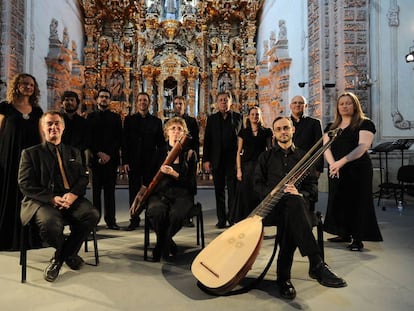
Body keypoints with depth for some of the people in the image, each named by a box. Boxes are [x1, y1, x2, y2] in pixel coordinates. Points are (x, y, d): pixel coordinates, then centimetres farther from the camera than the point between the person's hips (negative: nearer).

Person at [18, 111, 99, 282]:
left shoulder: (73, 152, 22)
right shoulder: (30, 153, 11)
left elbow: (83, 177, 12)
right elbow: (25, 184, 0)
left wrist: (73, 193, -11)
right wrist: (52, 198, -15)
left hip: (71, 198, 3)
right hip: (42, 201, -3)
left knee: (92, 214, -28)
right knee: (51, 224, -36)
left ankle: (59, 257, -4)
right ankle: (69, 253, 2)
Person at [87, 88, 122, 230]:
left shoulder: (116, 117, 13)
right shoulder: (91, 116, 12)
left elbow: (119, 138, 5)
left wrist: (109, 155, -6)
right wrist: (99, 153, -8)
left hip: (111, 158, 0)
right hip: (95, 158, 0)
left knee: (110, 189, 1)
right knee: (96, 189, 1)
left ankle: (110, 220, 3)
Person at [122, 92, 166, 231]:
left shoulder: (156, 121, 8)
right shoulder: (129, 120, 7)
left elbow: (161, 143, 7)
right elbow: (124, 142, 3)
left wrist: (161, 161, -2)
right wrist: (125, 161, -5)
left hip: (151, 162, 0)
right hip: (134, 161, 0)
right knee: (134, 192, 4)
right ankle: (134, 220, 14)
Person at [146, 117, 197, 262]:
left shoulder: (189, 154, 8)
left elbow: (191, 182, 0)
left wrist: (175, 174, -16)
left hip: (181, 195, -1)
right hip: (160, 193, 1)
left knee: (176, 214, -35)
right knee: (156, 212, -34)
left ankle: (162, 246, -4)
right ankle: (169, 245, -6)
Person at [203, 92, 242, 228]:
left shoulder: (237, 117, 4)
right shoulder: (211, 119, 10)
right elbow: (207, 140, 6)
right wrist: (205, 159, -1)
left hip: (232, 159, -2)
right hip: (217, 160, 2)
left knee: (233, 191, 1)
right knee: (219, 191, 8)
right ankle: (221, 219, 17)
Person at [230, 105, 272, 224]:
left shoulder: (266, 132, 8)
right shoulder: (243, 132, 8)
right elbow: (239, 152, 5)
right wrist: (239, 170, -4)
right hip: (246, 166, 0)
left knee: (259, 195, 0)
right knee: (245, 195, 1)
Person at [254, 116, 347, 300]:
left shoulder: (303, 156, 22)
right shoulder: (266, 156, 21)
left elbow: (313, 186, 13)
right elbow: (258, 183, 11)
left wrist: (300, 193, -11)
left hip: (296, 202, 1)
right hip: (272, 205, -1)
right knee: (293, 204, -40)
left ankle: (283, 276, -35)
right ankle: (316, 265, -44)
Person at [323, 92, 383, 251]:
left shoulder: (365, 123, -2)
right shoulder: (331, 127, 13)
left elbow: (363, 146, -15)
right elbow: (326, 147, 2)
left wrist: (342, 162, -26)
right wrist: (332, 164, -17)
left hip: (358, 169, -5)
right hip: (335, 170, 5)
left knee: (357, 202, -3)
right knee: (338, 201, 8)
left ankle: (358, 239, 6)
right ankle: (344, 234, 22)